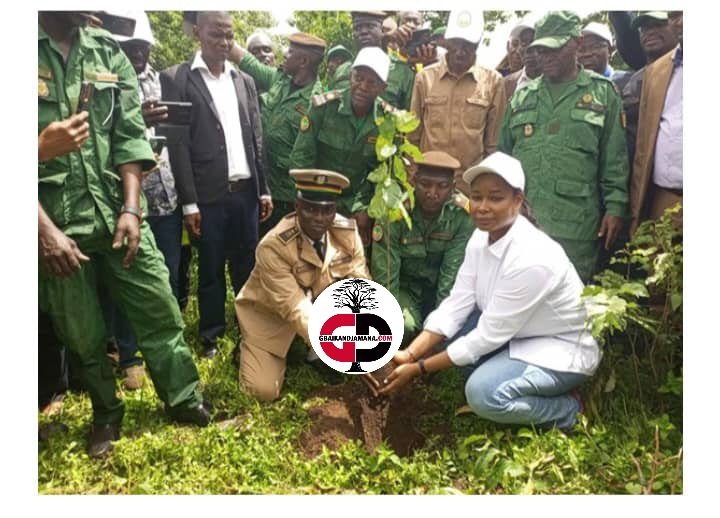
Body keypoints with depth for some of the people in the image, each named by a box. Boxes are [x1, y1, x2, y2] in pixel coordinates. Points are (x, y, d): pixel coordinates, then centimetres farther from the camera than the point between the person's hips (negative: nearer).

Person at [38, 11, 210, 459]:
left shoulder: (108, 51, 5)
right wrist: (45, 230, -16)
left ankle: (185, 401, 24)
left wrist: (130, 208, -7)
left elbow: (130, 136, 2)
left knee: (161, 311, 6)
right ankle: (106, 417, 32)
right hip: (55, 223, -2)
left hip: (117, 214, 3)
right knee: (83, 335, 10)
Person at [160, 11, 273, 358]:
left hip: (245, 190, 4)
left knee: (247, 265, 12)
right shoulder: (176, 79, -3)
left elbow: (256, 138, 12)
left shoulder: (244, 81, 12)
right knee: (210, 270, 7)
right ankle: (211, 336, 22)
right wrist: (189, 202, -11)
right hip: (209, 194, -4)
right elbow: (178, 143, -7)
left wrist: (265, 189, 8)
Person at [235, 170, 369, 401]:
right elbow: (295, 309, -37)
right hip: (270, 315, -4)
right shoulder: (273, 246, -33)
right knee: (264, 391, -13)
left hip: (317, 301, 4)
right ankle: (250, 348, 20)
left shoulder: (347, 232, -20)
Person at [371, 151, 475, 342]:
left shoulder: (463, 215, -18)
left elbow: (454, 272, -22)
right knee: (404, 326, -28)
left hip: (441, 288, 2)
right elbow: (385, 277, -20)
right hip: (405, 286, -2)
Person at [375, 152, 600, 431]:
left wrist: (418, 368, -22)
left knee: (484, 393, -29)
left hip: (562, 349, -8)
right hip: (515, 334, 8)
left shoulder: (532, 259, -33)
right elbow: (456, 305, -9)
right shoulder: (481, 237, -8)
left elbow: (488, 337, -27)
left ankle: (566, 409, -1)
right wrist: (410, 354, -21)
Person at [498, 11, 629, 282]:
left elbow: (615, 159, 3)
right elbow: (503, 155, 17)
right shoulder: (522, 95, 14)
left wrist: (615, 207, -4)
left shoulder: (602, 93, 7)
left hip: (576, 222, -2)